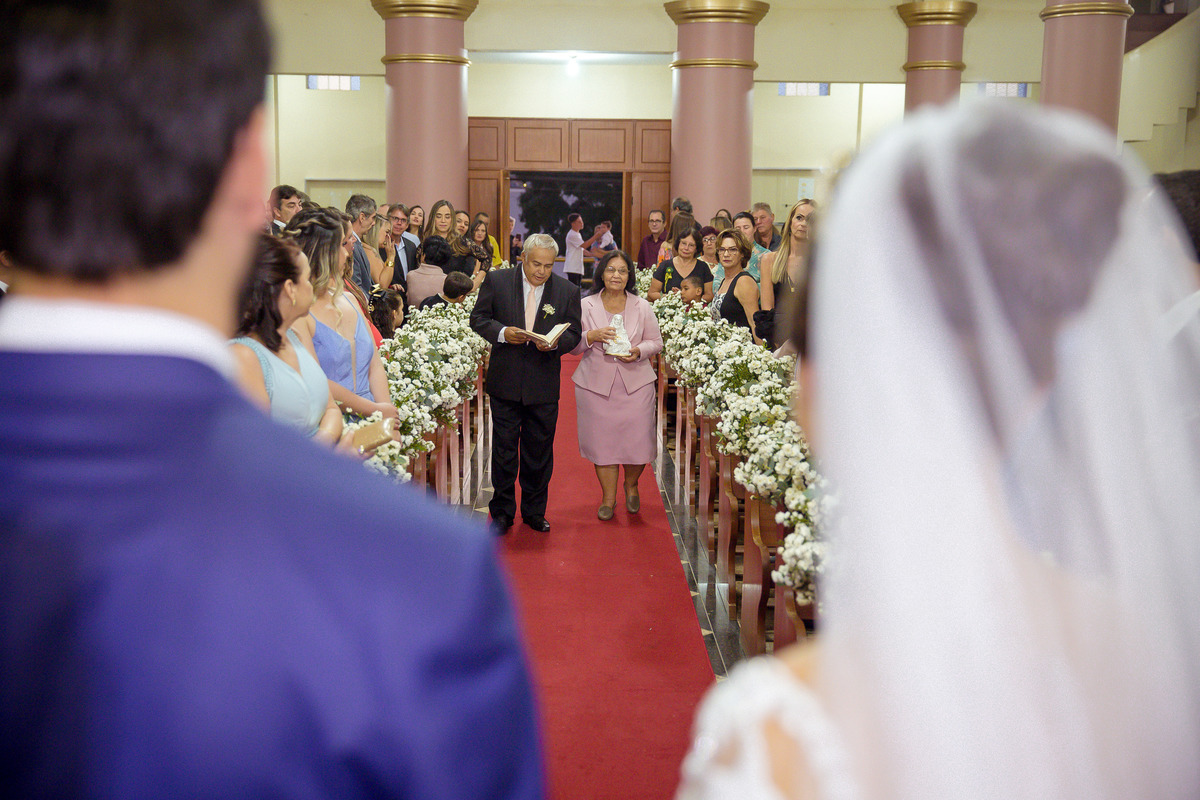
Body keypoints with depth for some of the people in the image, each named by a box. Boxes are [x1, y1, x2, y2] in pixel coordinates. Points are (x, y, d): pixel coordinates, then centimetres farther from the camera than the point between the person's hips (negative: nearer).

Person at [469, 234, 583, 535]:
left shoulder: (567, 290, 2)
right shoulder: (496, 280, -1)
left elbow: (574, 333, 5)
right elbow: (478, 318, 3)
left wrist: (555, 343, -17)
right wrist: (503, 332, -16)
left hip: (544, 385, 1)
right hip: (505, 382, -1)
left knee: (539, 451, 9)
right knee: (504, 448, 6)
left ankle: (534, 511, 24)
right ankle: (502, 512, 18)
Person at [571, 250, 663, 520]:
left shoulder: (642, 307, 6)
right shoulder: (586, 305, 4)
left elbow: (656, 341, 8)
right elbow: (572, 345, 4)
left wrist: (639, 352, -12)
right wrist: (591, 336, -16)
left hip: (636, 384, 0)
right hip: (596, 384, 0)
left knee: (637, 439, 0)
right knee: (602, 440, 4)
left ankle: (631, 485, 30)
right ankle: (608, 498, 19)